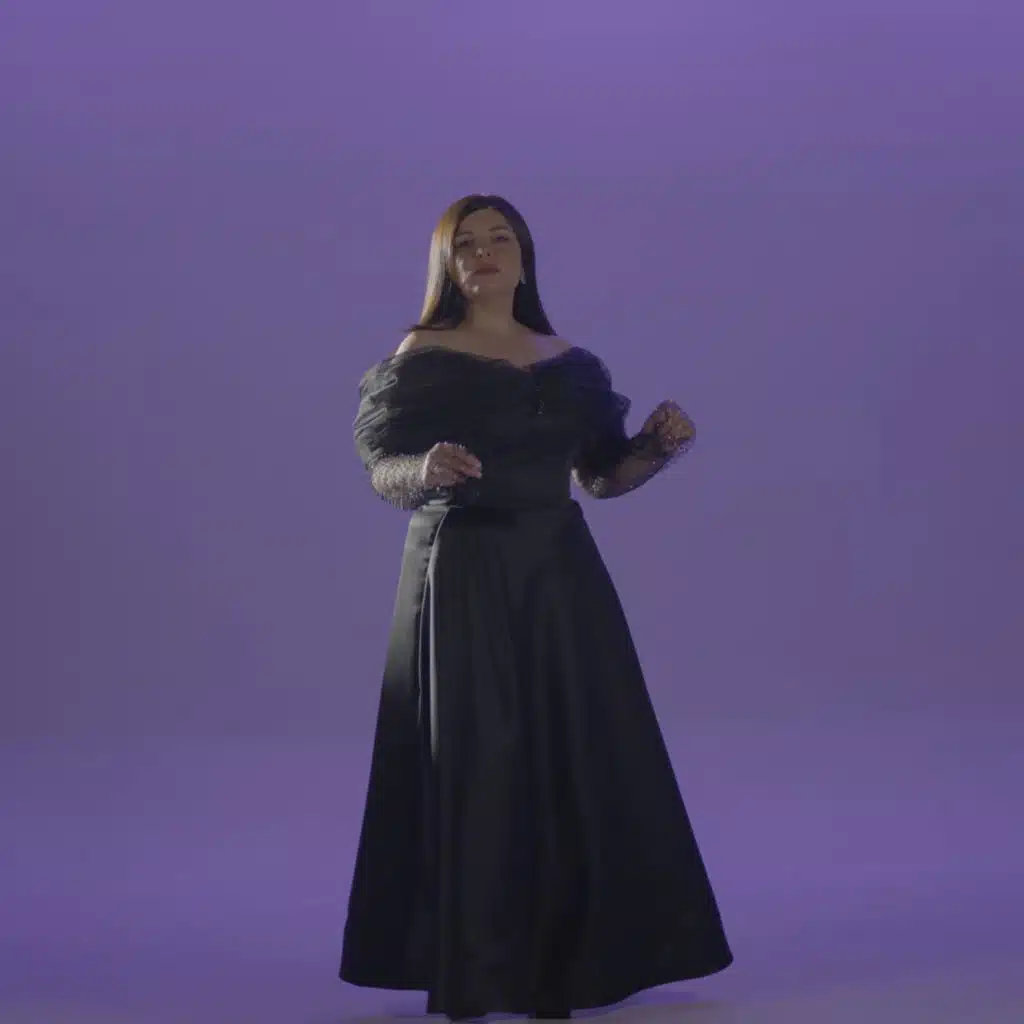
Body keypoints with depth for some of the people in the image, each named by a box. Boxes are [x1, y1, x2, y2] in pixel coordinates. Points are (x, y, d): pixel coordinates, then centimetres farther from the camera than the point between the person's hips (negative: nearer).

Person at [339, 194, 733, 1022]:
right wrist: (427, 470, -30)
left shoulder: (570, 363, 11)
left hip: (559, 573, 5)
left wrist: (659, 447, -5)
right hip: (464, 577, -4)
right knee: (474, 765, -5)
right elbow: (383, 475, -8)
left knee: (580, 760, 3)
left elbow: (600, 475, 14)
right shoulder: (422, 360, -2)